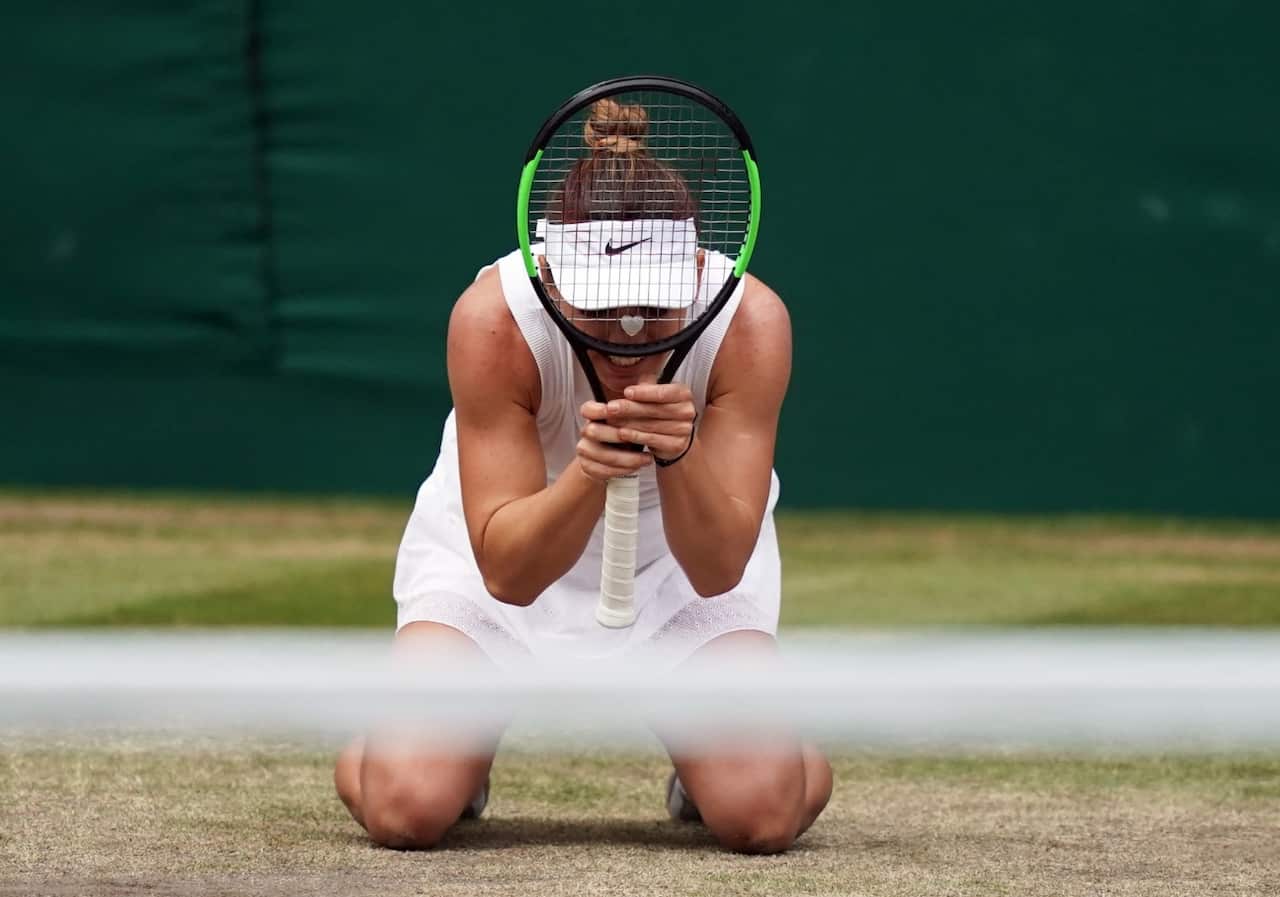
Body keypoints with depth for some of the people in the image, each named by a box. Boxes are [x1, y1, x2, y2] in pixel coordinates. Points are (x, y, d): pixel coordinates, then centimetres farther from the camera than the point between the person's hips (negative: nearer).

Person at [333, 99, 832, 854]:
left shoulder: (750, 324, -29)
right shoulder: (493, 317, -32)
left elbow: (719, 568, -28)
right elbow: (505, 572, -30)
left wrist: (678, 457, -48)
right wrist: (589, 474, -49)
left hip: (688, 565, 1)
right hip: (504, 559, -1)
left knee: (763, 812, -22)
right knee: (405, 806, -21)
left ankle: (700, 760, 16)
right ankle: (458, 757, 17)